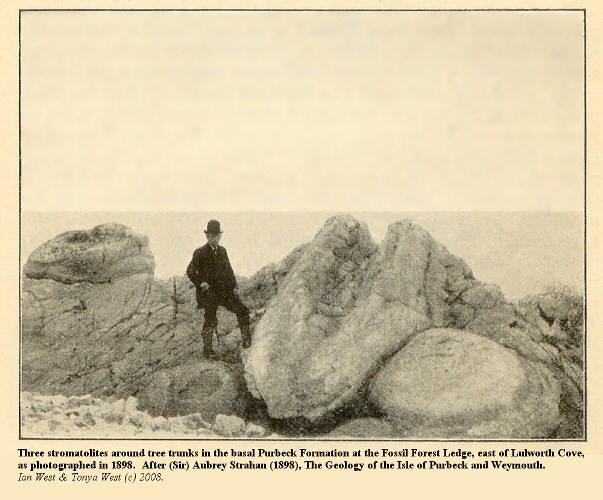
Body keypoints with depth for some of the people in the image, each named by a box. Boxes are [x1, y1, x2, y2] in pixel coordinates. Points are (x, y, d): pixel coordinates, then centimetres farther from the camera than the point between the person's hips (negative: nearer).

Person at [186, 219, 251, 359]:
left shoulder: (222, 251, 13)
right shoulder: (200, 253, -4)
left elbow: (229, 270, 20)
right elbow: (190, 271, -6)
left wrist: (234, 286, 10)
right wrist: (200, 282, -19)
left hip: (225, 290, 5)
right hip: (209, 292, -5)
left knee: (242, 311, -3)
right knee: (210, 321, -5)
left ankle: (246, 338, 12)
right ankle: (207, 350, 7)